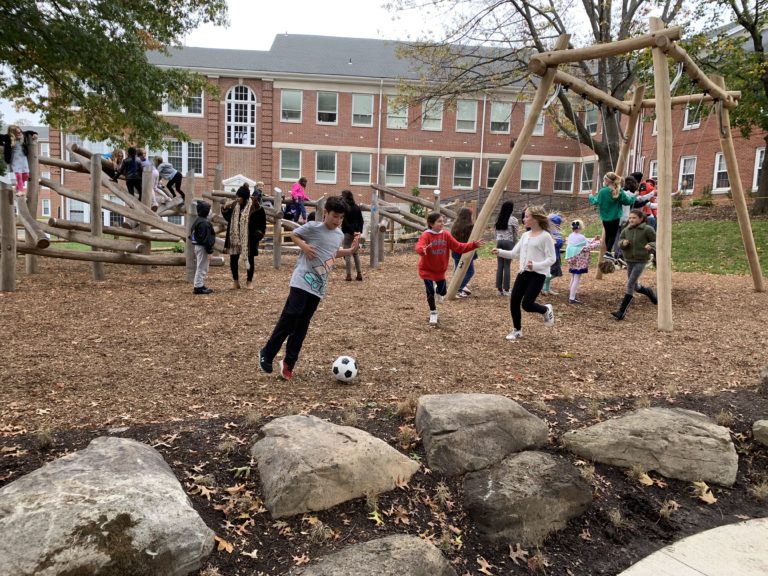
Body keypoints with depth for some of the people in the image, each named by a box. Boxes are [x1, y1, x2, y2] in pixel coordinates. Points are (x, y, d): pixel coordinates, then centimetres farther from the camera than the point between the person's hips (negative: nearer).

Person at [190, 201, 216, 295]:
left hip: (198, 246, 10)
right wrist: (209, 251, -19)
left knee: (200, 267, 17)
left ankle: (200, 285, 25)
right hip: (202, 247, -10)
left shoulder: (197, 221, 12)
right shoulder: (204, 223, -19)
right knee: (202, 268, -4)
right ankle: (198, 287, 1)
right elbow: (206, 238, -22)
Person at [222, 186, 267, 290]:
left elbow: (261, 220, -7)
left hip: (249, 238, -4)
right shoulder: (234, 205, 3)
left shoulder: (254, 206, -11)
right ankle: (235, 280, 19)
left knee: (249, 259, 7)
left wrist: (258, 233, -13)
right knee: (233, 258, 5)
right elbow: (228, 217, 12)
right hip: (235, 237, 4)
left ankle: (249, 281, 19)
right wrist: (225, 209, -7)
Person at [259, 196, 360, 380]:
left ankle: (288, 363, 16)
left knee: (302, 325, 8)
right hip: (303, 281, -6)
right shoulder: (313, 227, -9)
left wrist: (351, 250, 10)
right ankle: (267, 353, 3)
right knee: (290, 317, -12)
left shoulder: (340, 235, 8)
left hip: (319, 286, 6)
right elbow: (294, 234, 4)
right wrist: (304, 246, -14)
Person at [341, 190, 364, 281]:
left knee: (347, 254, -1)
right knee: (356, 253, 14)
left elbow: (345, 222, -15)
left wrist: (352, 232, -13)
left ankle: (349, 275, -2)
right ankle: (359, 274, 11)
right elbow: (361, 221, 6)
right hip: (357, 233, 6)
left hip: (347, 233, -6)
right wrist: (360, 231, 1)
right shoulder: (357, 207, 9)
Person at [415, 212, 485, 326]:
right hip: (426, 269, -4)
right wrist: (423, 250, -63)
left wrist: (474, 245, -13)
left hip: (440, 269, 4)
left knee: (443, 291, 9)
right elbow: (419, 247, -38)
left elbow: (458, 247, -4)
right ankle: (433, 313, 17)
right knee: (430, 292, -6)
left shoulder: (446, 235, -5)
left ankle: (440, 290, 49)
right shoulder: (426, 235, -20)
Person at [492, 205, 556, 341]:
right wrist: (500, 252, -2)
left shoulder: (545, 237, -10)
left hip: (538, 275, -7)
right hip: (523, 273, 7)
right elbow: (515, 253, 14)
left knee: (527, 304, -13)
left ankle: (546, 310, 21)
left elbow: (551, 259, -12)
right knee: (514, 301, 0)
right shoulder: (525, 235, 11)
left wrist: (536, 265, -27)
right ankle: (517, 330, 19)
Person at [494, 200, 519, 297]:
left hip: (499, 242, 4)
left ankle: (499, 289, 7)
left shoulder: (499, 219, 8)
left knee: (499, 265, 6)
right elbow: (515, 234, -1)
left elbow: (496, 233, 10)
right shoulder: (513, 220, -6)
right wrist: (515, 245, 11)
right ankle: (506, 289, -1)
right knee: (507, 266, -2)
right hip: (509, 243, -4)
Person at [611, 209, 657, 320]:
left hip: (641, 261, -6)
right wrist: (623, 243, -16)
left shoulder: (647, 229, -9)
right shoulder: (626, 230, 3)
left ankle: (621, 312, -14)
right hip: (630, 261, 6)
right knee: (635, 287, 15)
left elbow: (656, 242, -4)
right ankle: (649, 292, 49)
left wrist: (650, 245, -27)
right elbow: (620, 243, 8)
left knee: (630, 284, -15)